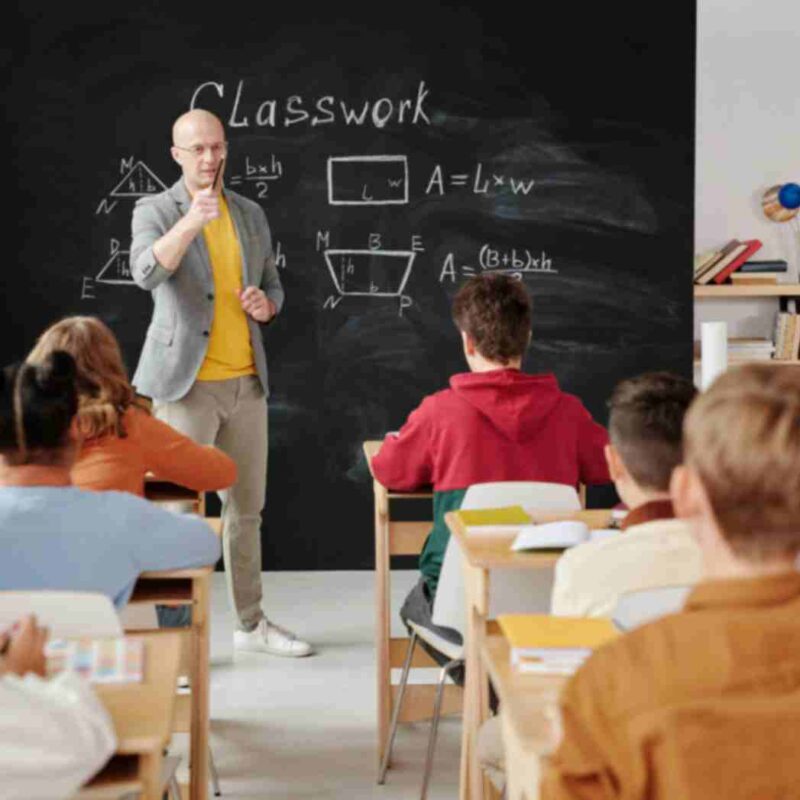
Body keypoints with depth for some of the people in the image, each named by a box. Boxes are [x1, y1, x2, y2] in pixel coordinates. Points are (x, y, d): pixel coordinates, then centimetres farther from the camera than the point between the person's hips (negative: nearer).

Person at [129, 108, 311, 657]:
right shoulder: (154, 211, -5)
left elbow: (273, 288, 18)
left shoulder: (250, 215, 11)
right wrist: (190, 222, -40)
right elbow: (146, 273, -25)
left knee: (247, 505, 14)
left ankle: (252, 623, 26)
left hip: (246, 381, 6)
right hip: (186, 383, -5)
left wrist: (265, 305, -6)